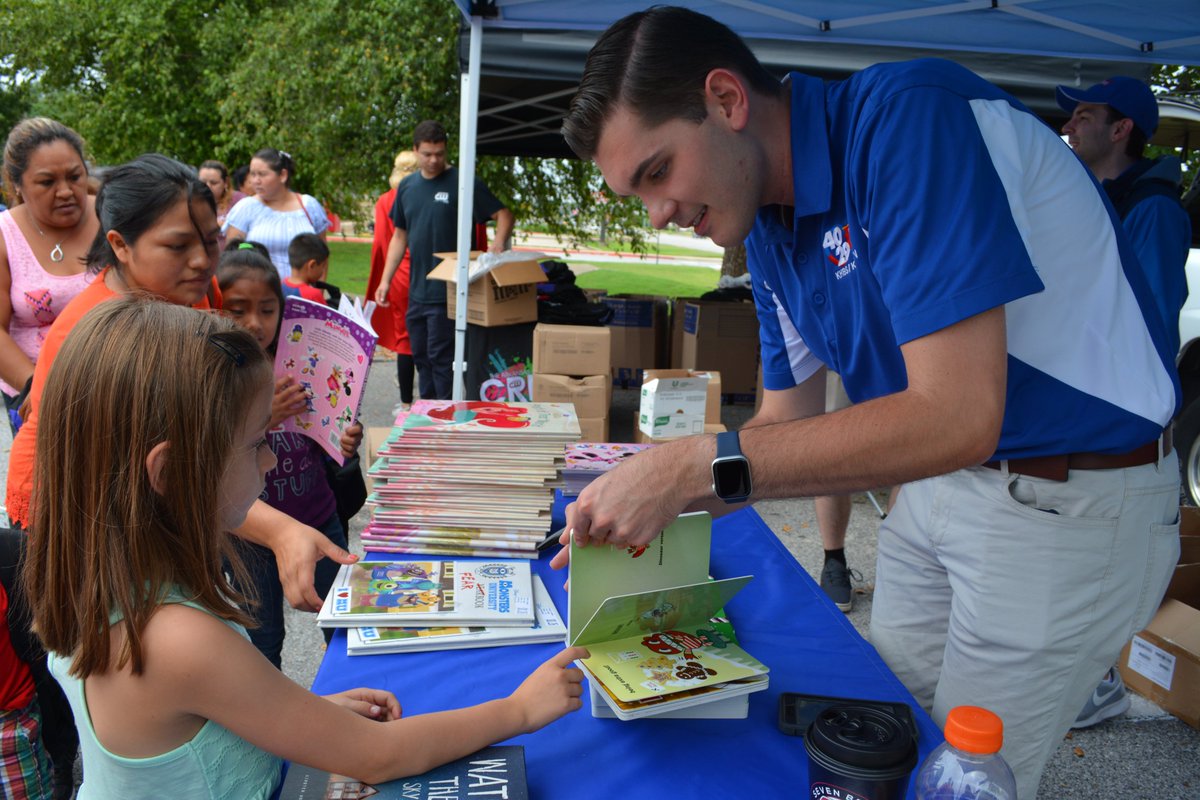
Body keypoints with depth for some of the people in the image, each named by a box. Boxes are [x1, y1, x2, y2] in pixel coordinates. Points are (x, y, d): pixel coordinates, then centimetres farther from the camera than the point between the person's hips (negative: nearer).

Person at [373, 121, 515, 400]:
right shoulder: (407, 186, 11)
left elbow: (503, 214, -7)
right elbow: (400, 236, 16)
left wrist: (499, 241, -28)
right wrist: (385, 279, 11)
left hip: (448, 292, -6)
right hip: (416, 291, 6)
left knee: (440, 358, -5)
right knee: (421, 357, 13)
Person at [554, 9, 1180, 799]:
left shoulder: (909, 114, -25)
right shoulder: (769, 226, 1)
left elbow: (957, 417, -32)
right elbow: (788, 420, 7)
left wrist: (699, 465, -31)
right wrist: (631, 507, -5)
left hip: (1074, 498, -7)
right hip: (939, 484, 8)